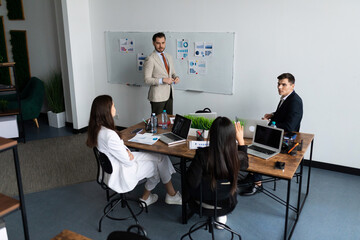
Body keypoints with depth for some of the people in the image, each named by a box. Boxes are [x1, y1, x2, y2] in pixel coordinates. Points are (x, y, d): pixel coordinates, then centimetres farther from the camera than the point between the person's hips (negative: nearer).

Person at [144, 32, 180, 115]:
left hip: (169, 95, 7)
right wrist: (163, 80, -24)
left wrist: (176, 77, -3)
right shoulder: (150, 59, -11)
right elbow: (147, 79, -14)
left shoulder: (169, 57, 12)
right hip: (157, 96, -7)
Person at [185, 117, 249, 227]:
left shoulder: (202, 154, -31)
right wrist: (241, 139, 9)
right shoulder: (238, 157, -24)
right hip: (226, 203, 1)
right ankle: (222, 216, 36)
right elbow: (245, 163, 2)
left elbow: (192, 182, -25)